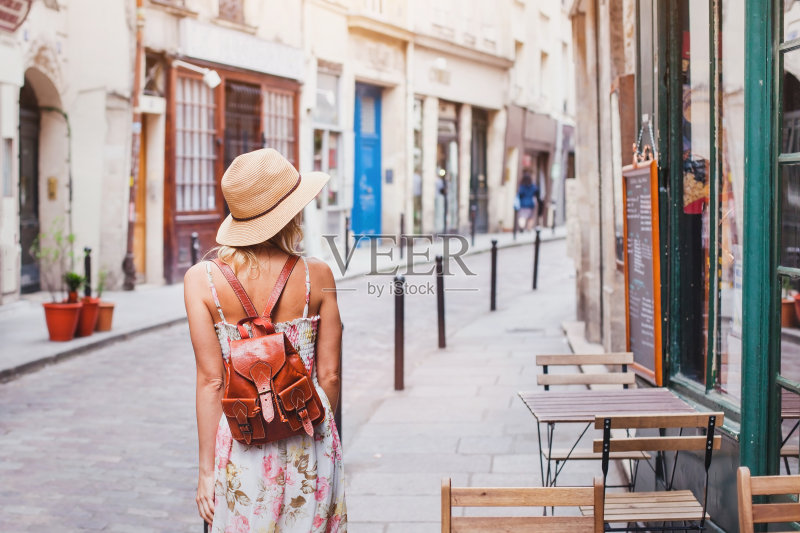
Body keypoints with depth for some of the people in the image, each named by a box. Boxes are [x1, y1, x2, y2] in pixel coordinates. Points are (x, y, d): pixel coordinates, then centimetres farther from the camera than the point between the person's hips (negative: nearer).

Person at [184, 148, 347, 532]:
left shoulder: (201, 279, -8)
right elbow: (328, 375, -1)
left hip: (240, 442, 0)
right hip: (310, 442, 0)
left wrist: (207, 468, -1)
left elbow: (211, 380, -8)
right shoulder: (317, 276, -6)